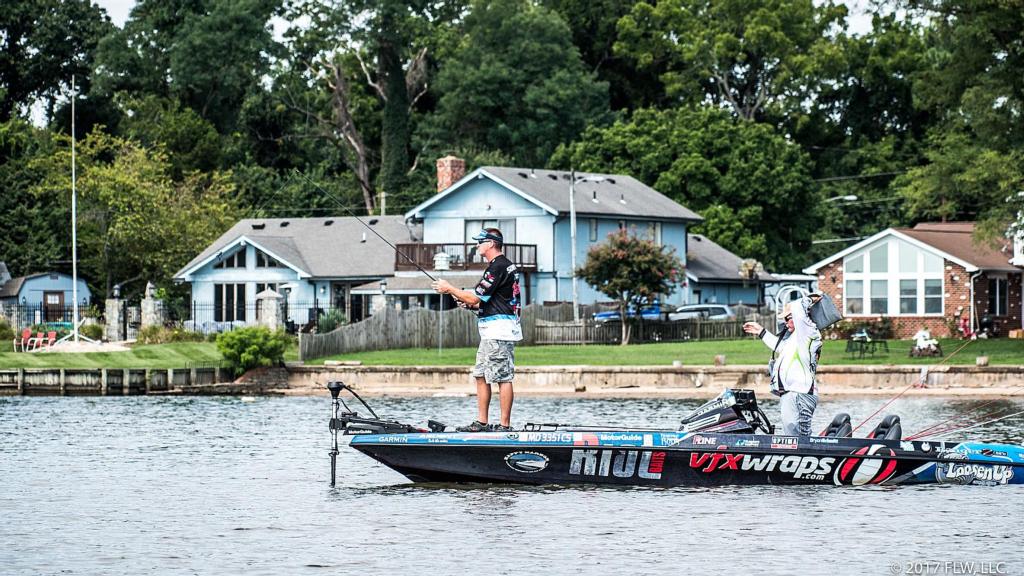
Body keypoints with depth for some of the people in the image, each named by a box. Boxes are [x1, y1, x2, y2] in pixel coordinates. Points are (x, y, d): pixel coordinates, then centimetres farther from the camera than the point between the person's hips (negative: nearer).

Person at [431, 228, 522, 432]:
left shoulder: (498, 267, -14)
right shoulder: (504, 265, 19)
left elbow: (475, 298, -16)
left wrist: (449, 289, -3)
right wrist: (470, 303, 14)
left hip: (499, 330, -11)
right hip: (492, 331, 11)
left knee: (503, 378, -9)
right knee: (481, 376, 12)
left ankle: (505, 425, -9)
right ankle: (481, 422, 14)